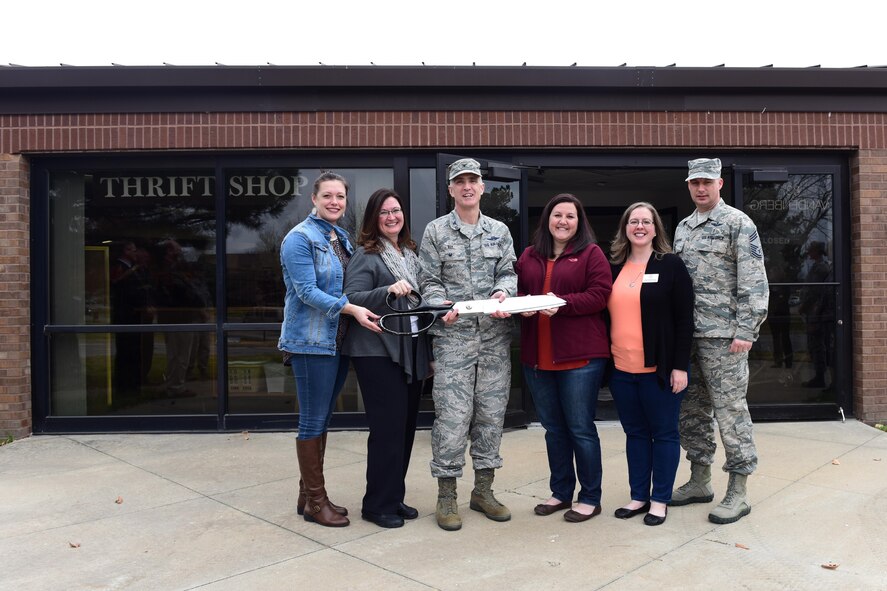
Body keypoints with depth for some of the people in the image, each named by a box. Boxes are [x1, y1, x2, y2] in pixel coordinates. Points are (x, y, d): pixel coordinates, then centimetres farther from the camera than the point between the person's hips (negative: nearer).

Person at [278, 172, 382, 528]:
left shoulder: (342, 238, 15)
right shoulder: (300, 238, -9)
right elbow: (307, 291, -17)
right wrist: (352, 308, -24)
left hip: (338, 339, 8)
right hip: (311, 340, -8)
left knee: (322, 419, 13)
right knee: (313, 420, -1)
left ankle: (309, 494, 25)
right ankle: (315, 502, 11)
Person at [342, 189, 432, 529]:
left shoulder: (411, 254, 17)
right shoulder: (366, 255, -4)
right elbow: (351, 299, -15)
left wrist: (428, 352, 19)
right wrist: (388, 291, -28)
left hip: (411, 352, 7)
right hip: (378, 352, -7)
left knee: (406, 426, 10)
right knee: (388, 427, -6)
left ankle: (395, 497, 23)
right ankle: (378, 504, 8)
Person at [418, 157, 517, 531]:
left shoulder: (499, 231, 13)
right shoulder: (435, 231, 5)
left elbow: (508, 272, 9)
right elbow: (429, 280, 2)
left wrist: (503, 292, -13)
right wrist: (441, 307, -17)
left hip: (495, 336, 3)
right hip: (452, 336, -3)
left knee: (491, 413, 8)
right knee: (452, 416, -4)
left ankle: (483, 489, 23)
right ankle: (446, 495, 10)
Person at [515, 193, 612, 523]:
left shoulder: (591, 254, -1)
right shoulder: (529, 255, 13)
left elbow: (599, 295, -11)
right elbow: (518, 291, 15)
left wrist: (561, 303, -21)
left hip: (580, 356, -5)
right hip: (537, 356, 5)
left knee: (580, 428, 2)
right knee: (553, 428, 15)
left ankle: (590, 498, 18)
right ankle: (560, 493, 30)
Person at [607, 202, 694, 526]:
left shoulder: (671, 265, -2)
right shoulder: (615, 268, 11)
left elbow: (684, 319, -6)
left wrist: (680, 365, -12)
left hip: (659, 368, -4)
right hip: (621, 369, 5)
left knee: (664, 433, 6)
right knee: (635, 432, 13)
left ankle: (660, 499, 18)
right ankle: (638, 496, 24)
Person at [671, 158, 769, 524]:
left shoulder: (738, 223, -5)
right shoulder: (683, 228, 16)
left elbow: (753, 281, -11)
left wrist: (745, 331, -17)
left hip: (722, 335, -7)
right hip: (687, 334, 7)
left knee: (730, 411, -2)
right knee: (691, 410, 12)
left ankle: (738, 494, 8)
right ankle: (700, 481, 25)